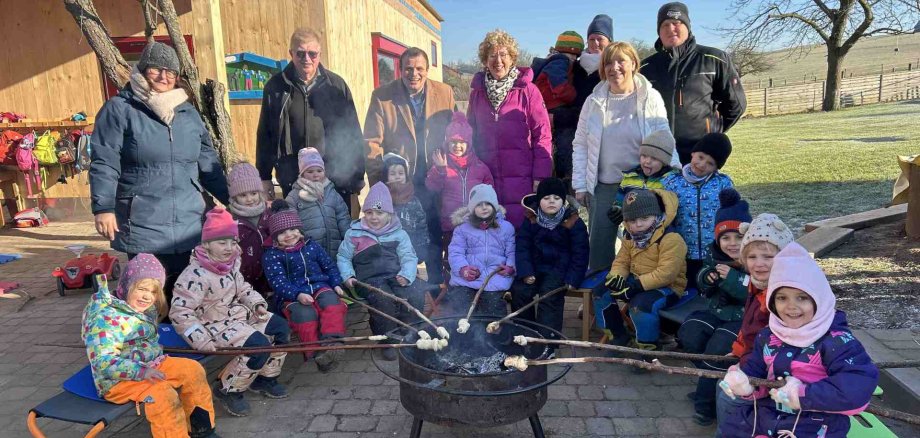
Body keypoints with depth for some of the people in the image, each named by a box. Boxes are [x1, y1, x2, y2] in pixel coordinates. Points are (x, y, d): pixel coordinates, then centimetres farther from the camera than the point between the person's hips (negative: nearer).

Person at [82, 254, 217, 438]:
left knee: (193, 370, -2)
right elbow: (103, 362, -29)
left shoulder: (146, 308, 5)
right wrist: (141, 371, -36)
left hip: (150, 364, 9)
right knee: (162, 393, -30)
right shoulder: (105, 317, -22)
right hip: (117, 379, -9)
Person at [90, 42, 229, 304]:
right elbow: (104, 163, -6)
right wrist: (103, 208, -13)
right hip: (142, 227, -4)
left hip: (188, 225, 4)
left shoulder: (188, 112, 13)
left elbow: (208, 163, 17)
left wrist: (231, 199, 14)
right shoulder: (119, 109, -1)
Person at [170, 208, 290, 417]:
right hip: (215, 324, -9)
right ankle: (228, 390, -2)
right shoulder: (197, 274, -24)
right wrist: (203, 340, -28)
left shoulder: (230, 263, 2)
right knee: (259, 346, -25)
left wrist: (257, 304, -1)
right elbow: (179, 312, -24)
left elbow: (242, 289, 18)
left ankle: (264, 378, 18)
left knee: (280, 328, 1)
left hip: (239, 314, 9)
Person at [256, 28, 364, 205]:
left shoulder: (336, 85, 3)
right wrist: (264, 177, 6)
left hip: (336, 178, 0)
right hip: (292, 181, 1)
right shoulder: (275, 86, 4)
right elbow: (264, 134, 8)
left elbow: (353, 132, 6)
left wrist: (357, 175, 3)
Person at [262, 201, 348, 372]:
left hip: (319, 287, 3)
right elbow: (279, 282, -11)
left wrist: (336, 284, 3)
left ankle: (331, 342, -41)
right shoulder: (271, 255, 1)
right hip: (291, 296, -3)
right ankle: (317, 352, -32)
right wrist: (298, 295, -28)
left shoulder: (312, 245, 14)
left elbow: (329, 266, 21)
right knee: (305, 313, -36)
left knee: (331, 300, -32)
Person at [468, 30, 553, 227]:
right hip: (487, 181, 3)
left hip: (521, 181, -3)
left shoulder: (528, 91, -2)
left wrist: (541, 177, -9)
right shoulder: (477, 92, 10)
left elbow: (542, 136, -4)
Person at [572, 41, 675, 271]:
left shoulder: (651, 98, -3)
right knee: (599, 246, 6)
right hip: (602, 186, 2)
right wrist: (580, 185, 1)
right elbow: (580, 145, 5)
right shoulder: (594, 101, 3)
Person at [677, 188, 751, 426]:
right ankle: (715, 382, 7)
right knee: (689, 335, -14)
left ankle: (706, 401, -5)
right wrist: (706, 278, -12)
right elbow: (706, 292, 12)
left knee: (718, 348, -26)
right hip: (718, 311, 7)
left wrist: (732, 279, -32)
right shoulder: (716, 256, 2)